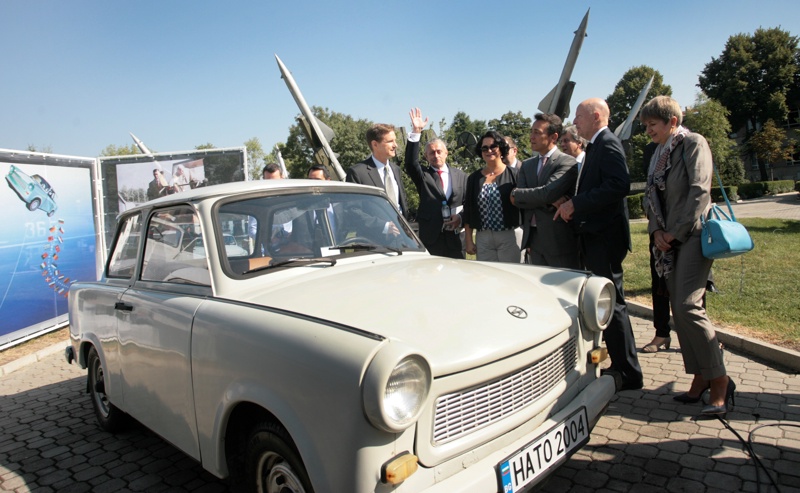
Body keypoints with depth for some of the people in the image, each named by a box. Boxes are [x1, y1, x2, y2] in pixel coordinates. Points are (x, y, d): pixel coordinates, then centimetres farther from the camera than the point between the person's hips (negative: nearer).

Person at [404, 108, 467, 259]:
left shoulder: (460, 175, 11)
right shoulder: (423, 175, 6)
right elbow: (411, 163, -13)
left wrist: (461, 217, -7)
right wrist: (416, 132, -20)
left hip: (455, 236, 2)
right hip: (430, 237, -2)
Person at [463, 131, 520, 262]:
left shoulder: (514, 175, 0)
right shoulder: (474, 178, 9)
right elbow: (468, 211, 10)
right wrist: (468, 240, 6)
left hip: (509, 237, -2)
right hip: (482, 238, 3)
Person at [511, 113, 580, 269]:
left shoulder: (567, 162, -8)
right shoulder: (527, 165, 12)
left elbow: (548, 193, -22)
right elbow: (515, 201, 0)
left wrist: (516, 194, -8)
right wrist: (549, 202, -14)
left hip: (559, 240, -6)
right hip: (533, 239, 6)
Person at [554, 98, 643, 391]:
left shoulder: (608, 144, -11)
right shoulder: (596, 147, 19)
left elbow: (619, 185, -25)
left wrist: (576, 204, -22)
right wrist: (572, 205, 7)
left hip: (604, 237, -10)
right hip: (594, 237, 10)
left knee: (611, 303, -5)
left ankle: (628, 374, 5)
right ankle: (620, 366, 26)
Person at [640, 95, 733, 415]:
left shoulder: (693, 143, -5)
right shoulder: (658, 153, 17)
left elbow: (699, 191, -14)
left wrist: (676, 232, -14)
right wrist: (656, 231, 0)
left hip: (692, 234, -8)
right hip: (669, 239, 8)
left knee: (688, 306, -16)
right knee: (679, 311, 5)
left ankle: (719, 380, -4)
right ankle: (700, 378, 14)